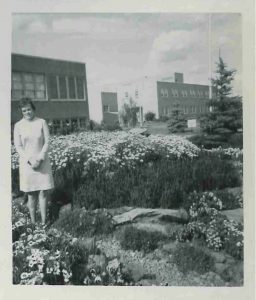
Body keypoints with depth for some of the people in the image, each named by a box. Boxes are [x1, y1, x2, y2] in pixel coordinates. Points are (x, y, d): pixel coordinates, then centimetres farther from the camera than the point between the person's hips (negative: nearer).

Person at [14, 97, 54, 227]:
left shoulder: (42, 122, -1)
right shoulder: (18, 125, 0)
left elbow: (47, 143, -3)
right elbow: (18, 146, -1)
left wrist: (39, 159, -13)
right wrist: (30, 160, -13)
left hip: (43, 162, 0)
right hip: (27, 163, 0)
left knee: (43, 192, 1)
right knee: (31, 194, 5)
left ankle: (44, 223, 9)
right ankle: (33, 223, 13)